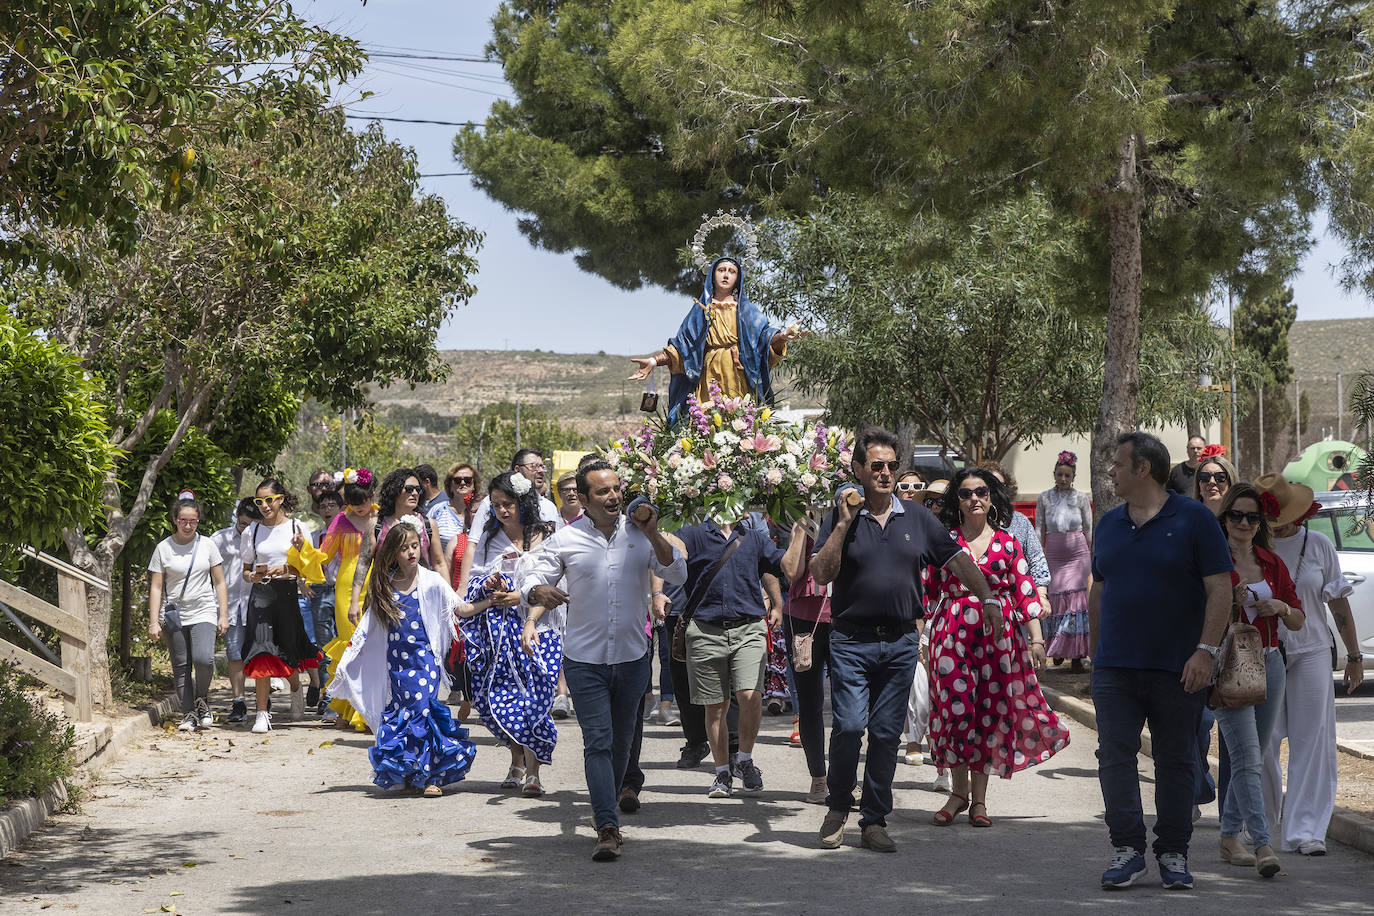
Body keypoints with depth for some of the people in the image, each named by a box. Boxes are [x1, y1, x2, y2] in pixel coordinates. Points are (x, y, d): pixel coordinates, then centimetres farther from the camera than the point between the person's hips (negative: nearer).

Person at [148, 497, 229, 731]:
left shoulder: (207, 545, 5)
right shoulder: (163, 548, 3)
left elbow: (219, 583, 8)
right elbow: (156, 587, 3)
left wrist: (224, 615, 2)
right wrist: (153, 622, -3)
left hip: (203, 613, -1)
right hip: (173, 616, 1)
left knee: (203, 659, -20)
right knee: (181, 666, 1)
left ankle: (202, 699, 5)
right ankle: (189, 713, 11)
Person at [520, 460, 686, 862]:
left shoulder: (639, 534, 3)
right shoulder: (565, 540, -2)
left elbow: (676, 573, -4)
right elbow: (532, 581, -2)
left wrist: (653, 534, -18)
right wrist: (539, 592, -26)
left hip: (632, 656, 3)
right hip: (585, 659, -2)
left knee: (621, 741, 13)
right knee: (598, 741, -11)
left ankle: (608, 811, 33)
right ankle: (607, 829, -17)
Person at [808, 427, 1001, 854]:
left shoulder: (915, 518, 9)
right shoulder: (840, 517, 1)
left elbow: (958, 559, 14)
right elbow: (821, 573, -9)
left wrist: (988, 598, 7)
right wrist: (844, 523, -13)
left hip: (901, 643, 3)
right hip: (852, 640, -3)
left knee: (887, 734, 5)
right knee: (848, 726, -12)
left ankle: (874, 820, 14)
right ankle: (838, 807, 10)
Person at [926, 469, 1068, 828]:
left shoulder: (1007, 543, 7)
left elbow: (1025, 592, 5)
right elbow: (930, 587, 10)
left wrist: (1036, 639, 0)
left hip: (999, 635, 1)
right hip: (954, 634, -1)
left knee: (991, 711, 3)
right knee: (956, 707, -4)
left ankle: (979, 798, 12)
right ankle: (959, 791, 12)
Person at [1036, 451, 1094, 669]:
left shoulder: (1081, 498, 1)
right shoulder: (1044, 498, 3)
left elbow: (1089, 530, 6)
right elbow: (1039, 530, 5)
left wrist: (1091, 557, 5)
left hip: (1078, 554, -1)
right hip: (1054, 555, 1)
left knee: (1077, 599, -7)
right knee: (1055, 600, 0)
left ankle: (1077, 653, -2)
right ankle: (1058, 648, 20)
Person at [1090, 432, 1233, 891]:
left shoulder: (1193, 519, -3)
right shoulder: (1109, 524, 12)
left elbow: (1220, 589, -7)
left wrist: (1205, 650, -14)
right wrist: (1095, 651, 17)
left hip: (1177, 669, -4)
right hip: (1114, 667, 4)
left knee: (1176, 762, 4)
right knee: (1115, 757, -5)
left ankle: (1173, 853, 12)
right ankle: (1127, 849, -1)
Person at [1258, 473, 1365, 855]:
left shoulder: (1318, 544, 3)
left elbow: (1338, 602, 9)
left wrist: (1354, 655, 10)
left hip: (1311, 652, 1)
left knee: (1311, 742, -2)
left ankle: (1305, 830, 2)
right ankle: (1263, 818, 24)